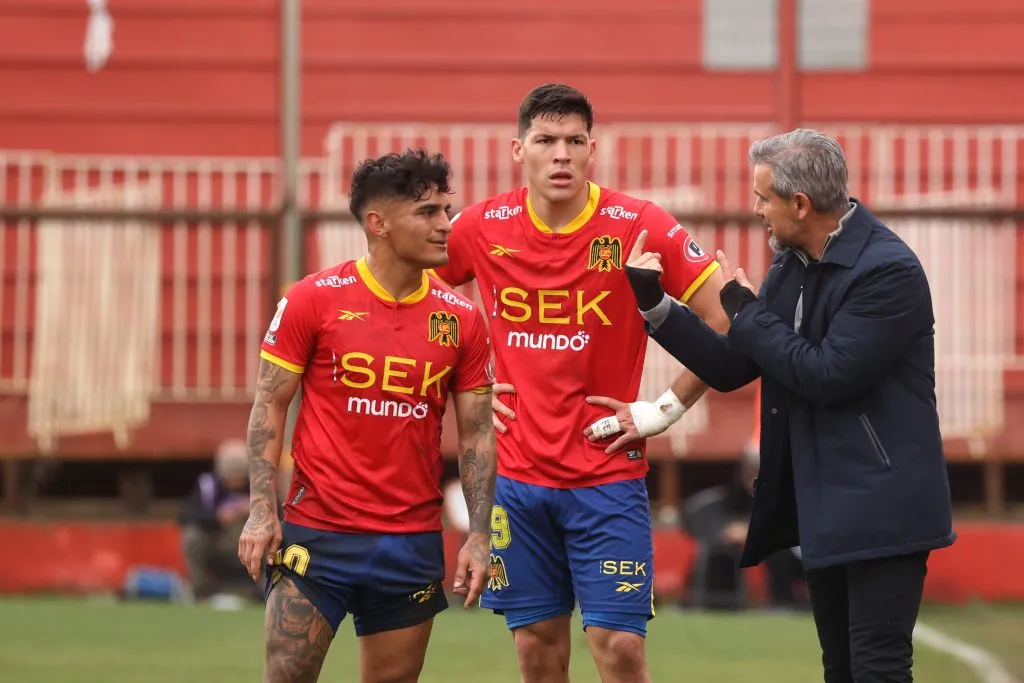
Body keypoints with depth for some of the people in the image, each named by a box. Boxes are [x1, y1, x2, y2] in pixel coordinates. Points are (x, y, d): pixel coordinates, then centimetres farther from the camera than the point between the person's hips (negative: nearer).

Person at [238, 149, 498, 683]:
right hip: (317, 533, -3)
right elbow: (269, 406, -1)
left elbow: (476, 433, 8)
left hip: (414, 540, 3)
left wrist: (478, 536, 0)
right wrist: (261, 513, -9)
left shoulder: (461, 320, 4)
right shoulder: (314, 300, -4)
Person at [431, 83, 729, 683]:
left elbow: (725, 320, -6)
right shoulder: (483, 227, 0)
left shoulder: (638, 226, -9)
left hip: (608, 475, -3)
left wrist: (666, 410, -7)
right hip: (516, 472, 3)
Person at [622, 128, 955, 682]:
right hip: (823, 507, 9)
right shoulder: (791, 266, 8)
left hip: (878, 508, -9)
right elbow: (731, 368, 9)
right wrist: (653, 303, -1)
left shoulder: (889, 271, -18)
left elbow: (827, 375, -23)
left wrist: (745, 311, -12)